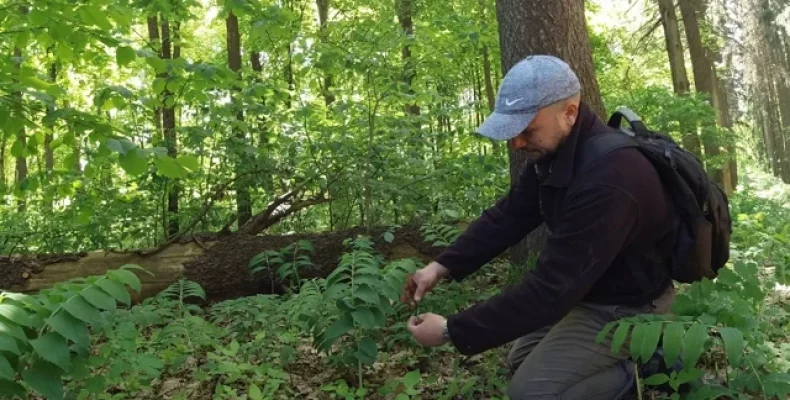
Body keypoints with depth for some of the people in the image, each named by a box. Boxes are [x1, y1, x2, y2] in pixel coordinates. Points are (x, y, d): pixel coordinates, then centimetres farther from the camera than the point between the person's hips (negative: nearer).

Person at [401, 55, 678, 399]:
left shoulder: (609, 180, -38)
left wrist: (452, 332, -32)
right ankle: (635, 354, 17)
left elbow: (552, 287, -36)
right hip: (586, 287, 9)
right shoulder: (552, 150, -8)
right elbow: (507, 216, -1)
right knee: (521, 359, 19)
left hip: (623, 305, -9)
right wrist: (442, 265, -13)